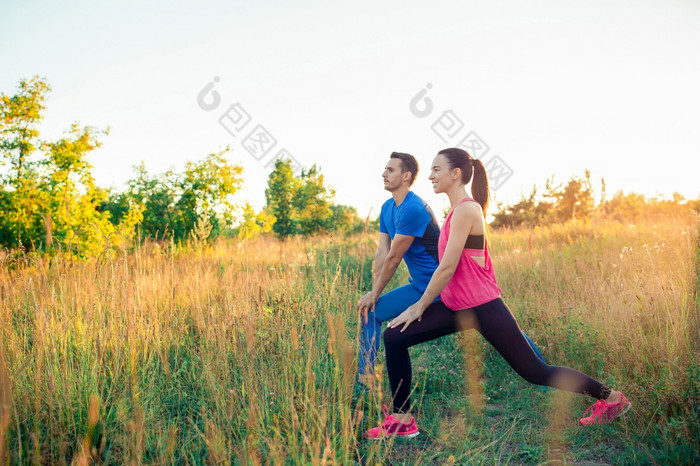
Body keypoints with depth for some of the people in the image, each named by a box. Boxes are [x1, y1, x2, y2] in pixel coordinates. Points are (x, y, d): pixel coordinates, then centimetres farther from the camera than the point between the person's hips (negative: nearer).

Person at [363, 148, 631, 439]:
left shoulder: (465, 209, -18)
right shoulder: (460, 209, 10)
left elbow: (447, 267, -21)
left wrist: (420, 306, -12)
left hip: (482, 307, -9)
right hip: (456, 305, 9)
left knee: (534, 372, 2)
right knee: (394, 337, -2)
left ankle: (611, 397, 23)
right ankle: (402, 420, 6)